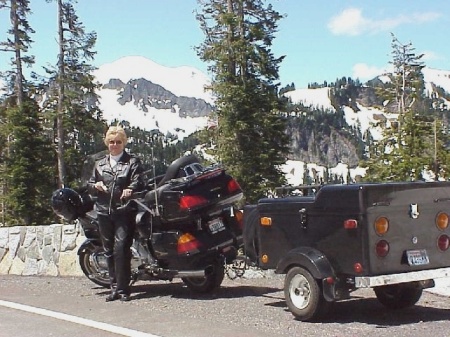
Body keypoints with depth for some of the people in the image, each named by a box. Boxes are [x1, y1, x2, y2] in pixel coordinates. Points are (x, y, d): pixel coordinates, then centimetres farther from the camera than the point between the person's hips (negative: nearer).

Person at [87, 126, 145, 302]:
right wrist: (95, 185, -1)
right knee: (109, 251, 8)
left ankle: (123, 288, -8)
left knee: (121, 249, -14)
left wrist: (130, 189, -28)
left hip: (124, 211, -5)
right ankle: (115, 287, 16)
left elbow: (138, 181, -7)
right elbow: (89, 184, 22)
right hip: (104, 211, 5)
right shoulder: (100, 163, 19)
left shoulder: (132, 161, 6)